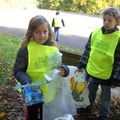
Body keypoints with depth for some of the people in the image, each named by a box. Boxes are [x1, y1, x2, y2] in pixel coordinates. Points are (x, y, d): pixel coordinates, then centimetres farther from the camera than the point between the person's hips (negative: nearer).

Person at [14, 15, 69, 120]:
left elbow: (59, 65, 5)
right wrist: (26, 80, -31)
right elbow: (18, 70, -13)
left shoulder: (53, 48, -7)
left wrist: (63, 70, -17)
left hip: (50, 92, 3)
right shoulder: (26, 49, -17)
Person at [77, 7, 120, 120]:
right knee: (90, 92, 24)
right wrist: (81, 65, 6)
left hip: (107, 75, -4)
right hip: (92, 71, 4)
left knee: (105, 96, 17)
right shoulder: (95, 33, -4)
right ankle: (87, 107, 48)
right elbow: (87, 51, 5)